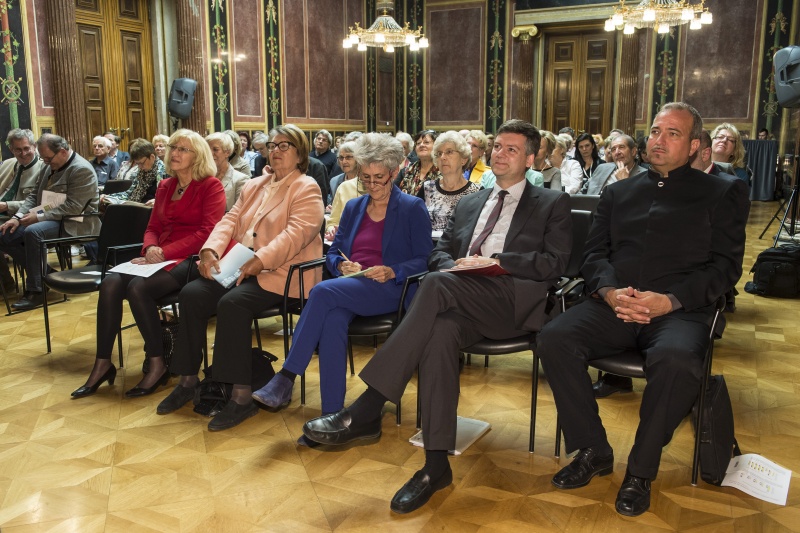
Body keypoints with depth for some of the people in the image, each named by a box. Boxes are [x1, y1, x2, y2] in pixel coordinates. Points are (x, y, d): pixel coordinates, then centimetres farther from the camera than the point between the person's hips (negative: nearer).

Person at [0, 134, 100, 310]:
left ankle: (37, 290, -24)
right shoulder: (49, 167, 12)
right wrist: (18, 217, -3)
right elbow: (34, 196, 15)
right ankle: (41, 273, 4)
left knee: (33, 232, -34)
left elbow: (72, 207, -23)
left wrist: (39, 216, -23)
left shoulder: (82, 170, -16)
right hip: (47, 220, 9)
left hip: (73, 223, -9)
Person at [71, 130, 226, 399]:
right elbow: (153, 227, 19)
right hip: (162, 257, 7)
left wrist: (165, 253, -18)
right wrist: (151, 249, -6)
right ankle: (102, 364, -13)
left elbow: (207, 232, -13)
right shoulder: (165, 187, 19)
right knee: (110, 283, -19)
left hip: (192, 259, -7)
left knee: (138, 287, -30)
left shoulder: (211, 186, -3)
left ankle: (157, 365, -16)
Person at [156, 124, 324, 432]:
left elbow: (297, 233, -18)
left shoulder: (306, 189, -2)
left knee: (232, 303, -31)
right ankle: (188, 380, 1)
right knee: (191, 294, -12)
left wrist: (259, 261, -28)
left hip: (279, 272, -7)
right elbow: (229, 221, 12)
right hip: (240, 266, 7)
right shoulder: (253, 186, 22)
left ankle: (242, 395, -24)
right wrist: (210, 250, -8)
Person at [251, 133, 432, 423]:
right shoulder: (353, 208, 21)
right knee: (333, 318, -34)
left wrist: (392, 272, -18)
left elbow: (424, 260, 0)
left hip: (390, 290, -4)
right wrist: (342, 265, -5)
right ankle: (331, 414, -33)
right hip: (348, 288, 4)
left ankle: (286, 378, -29)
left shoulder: (413, 208, 5)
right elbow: (333, 252, 19)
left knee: (323, 291, -32)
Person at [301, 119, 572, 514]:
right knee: (440, 331, -35)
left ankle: (366, 411, -34)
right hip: (463, 301, 4)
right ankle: (437, 464, -31)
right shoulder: (468, 204, 30)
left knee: (437, 285, -34)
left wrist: (496, 262, -10)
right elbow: (440, 251, 23)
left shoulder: (553, 204, 15)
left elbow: (554, 263, 1)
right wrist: (455, 265, -1)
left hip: (514, 302, -4)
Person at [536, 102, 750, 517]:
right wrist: (610, 291, -10)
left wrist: (669, 300, -15)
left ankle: (641, 470, -12)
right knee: (553, 339, -25)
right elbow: (594, 253, 14)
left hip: (680, 310, -3)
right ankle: (593, 451, -6)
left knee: (676, 360, -37)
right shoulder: (618, 193, 22)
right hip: (613, 305, 3)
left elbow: (725, 265, 2)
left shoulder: (722, 193, 13)